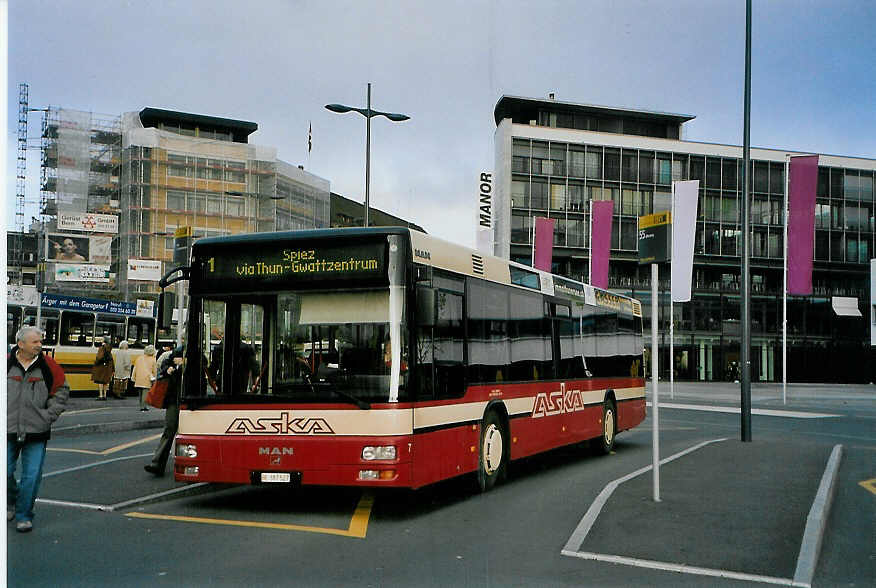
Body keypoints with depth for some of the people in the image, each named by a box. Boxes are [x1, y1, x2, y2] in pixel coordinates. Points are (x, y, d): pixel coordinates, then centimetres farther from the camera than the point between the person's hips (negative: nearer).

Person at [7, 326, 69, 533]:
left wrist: (50, 414, 0)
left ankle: (24, 515, 12)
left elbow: (62, 390, 9)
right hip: (8, 430, 1)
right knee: (4, 472, 8)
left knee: (31, 476, -2)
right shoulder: (6, 363, -2)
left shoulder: (48, 365, -1)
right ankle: (10, 502, 36)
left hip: (36, 431, -1)